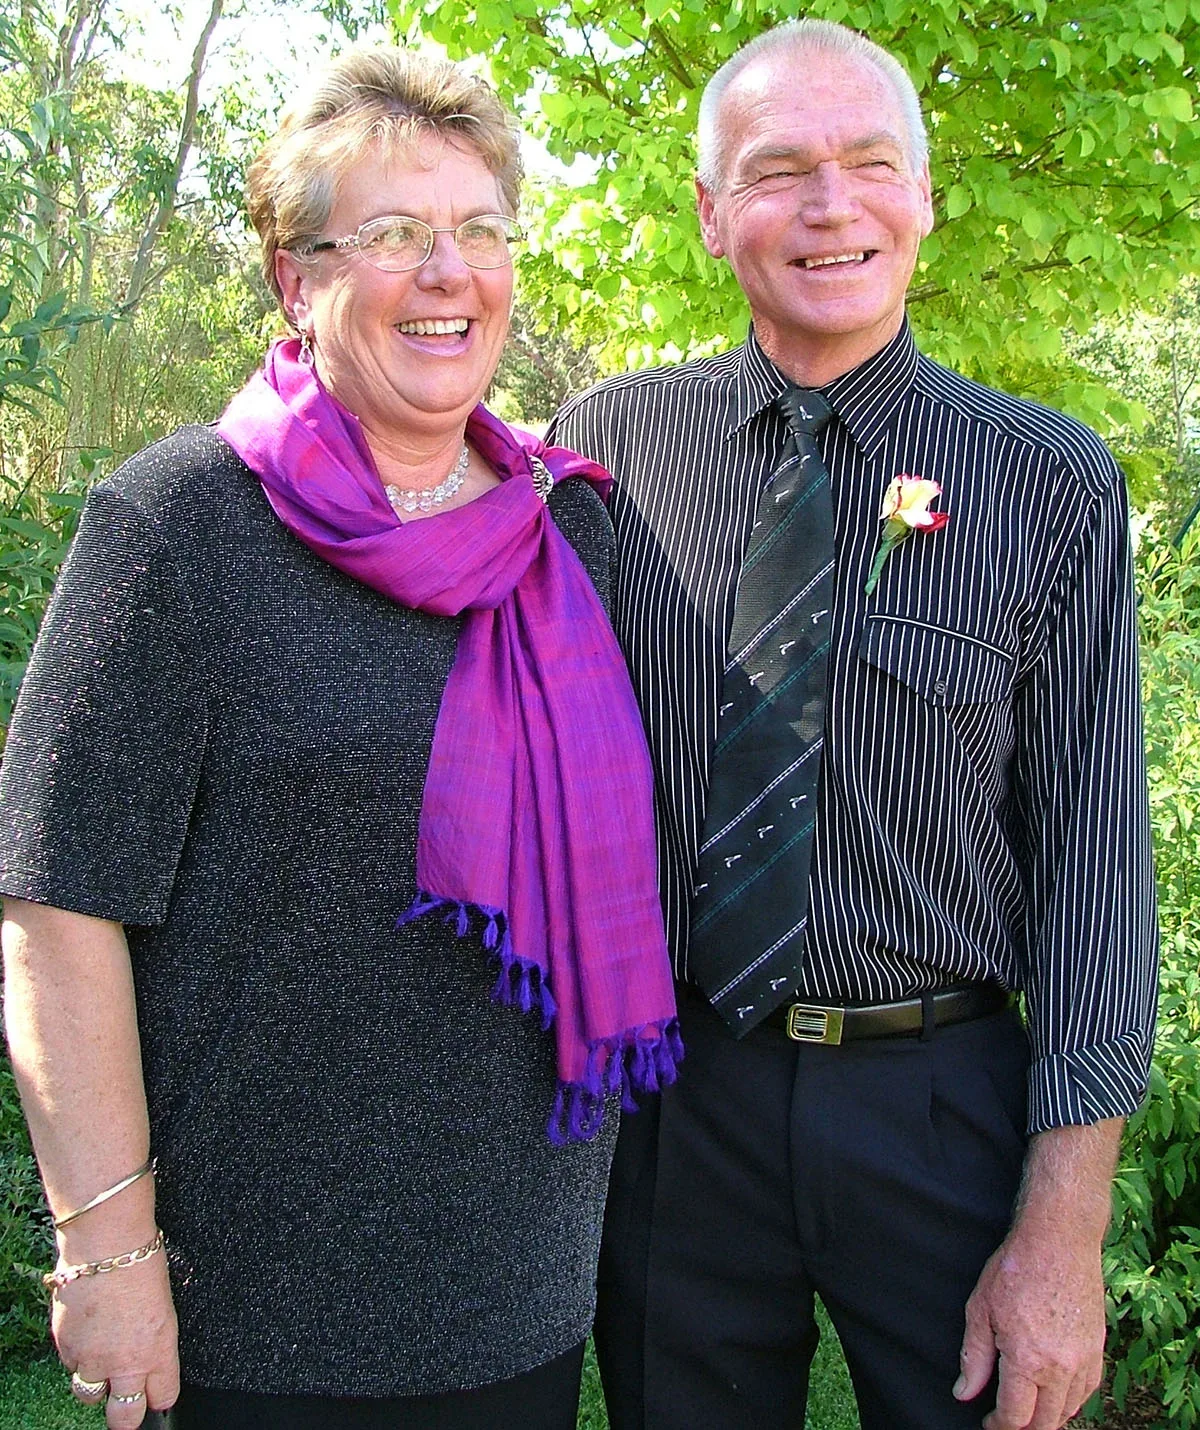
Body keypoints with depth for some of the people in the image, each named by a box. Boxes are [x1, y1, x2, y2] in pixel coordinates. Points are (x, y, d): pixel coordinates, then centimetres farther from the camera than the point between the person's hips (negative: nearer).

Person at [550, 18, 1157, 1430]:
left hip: (942, 1107, -1)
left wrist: (1061, 1232, -10)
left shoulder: (1051, 482, -7)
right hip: (669, 1095, 2)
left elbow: (1093, 855, -7)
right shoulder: (605, 443, -3)